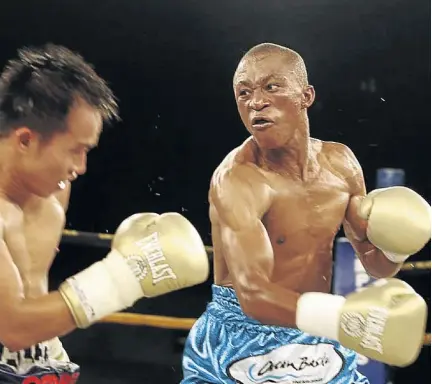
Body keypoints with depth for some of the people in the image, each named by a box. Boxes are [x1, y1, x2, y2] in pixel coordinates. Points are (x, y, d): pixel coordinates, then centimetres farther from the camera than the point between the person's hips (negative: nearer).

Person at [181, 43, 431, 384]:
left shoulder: (340, 162, -2)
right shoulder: (237, 179, -22)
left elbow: (376, 264, 9)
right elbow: (253, 293, -35)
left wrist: (395, 246, -14)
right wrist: (340, 316, -49)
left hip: (316, 345, 6)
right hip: (240, 344, -5)